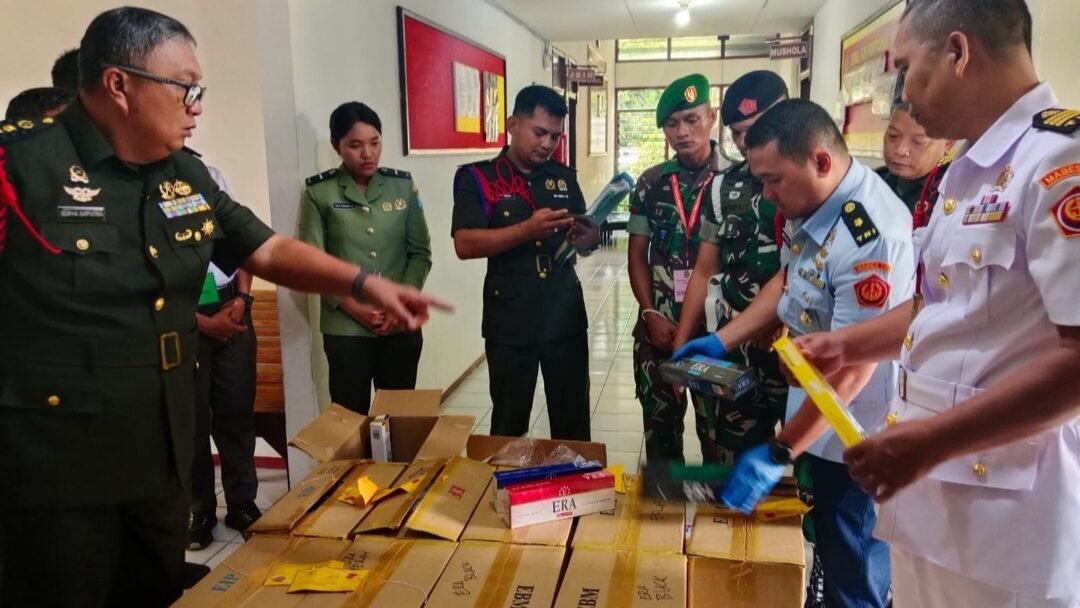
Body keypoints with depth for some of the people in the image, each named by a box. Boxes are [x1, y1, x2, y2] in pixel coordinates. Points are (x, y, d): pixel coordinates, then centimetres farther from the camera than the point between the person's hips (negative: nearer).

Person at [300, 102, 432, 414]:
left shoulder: (403, 186, 5)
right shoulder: (319, 193, -2)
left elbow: (421, 253, 5)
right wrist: (353, 306, -13)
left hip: (401, 325, 2)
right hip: (345, 328, -2)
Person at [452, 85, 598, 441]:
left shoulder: (564, 177, 9)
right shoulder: (477, 177, -4)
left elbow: (588, 239, 14)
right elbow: (464, 244, -15)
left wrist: (588, 238, -11)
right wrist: (528, 229, -26)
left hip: (566, 317, 4)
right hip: (510, 323, -3)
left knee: (574, 420, 12)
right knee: (510, 422, 11)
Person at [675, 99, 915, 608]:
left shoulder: (869, 236, -30)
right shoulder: (811, 205, -2)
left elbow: (851, 367, -28)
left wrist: (777, 453, -22)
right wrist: (722, 341, 12)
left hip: (854, 435, -8)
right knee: (825, 545, 23)